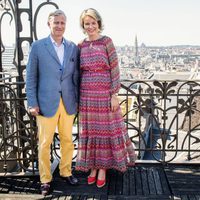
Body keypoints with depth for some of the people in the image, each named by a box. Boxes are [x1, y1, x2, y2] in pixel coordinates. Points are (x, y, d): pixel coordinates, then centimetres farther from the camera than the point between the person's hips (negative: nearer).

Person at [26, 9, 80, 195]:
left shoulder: (73, 47, 7)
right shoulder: (37, 46, -1)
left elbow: (76, 76, 10)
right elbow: (31, 77, -1)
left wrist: (78, 99, 7)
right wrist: (32, 103, -6)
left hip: (68, 103, 3)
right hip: (46, 103, -3)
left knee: (67, 140, 13)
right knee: (44, 143, 5)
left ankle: (66, 172, 32)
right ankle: (45, 179, 20)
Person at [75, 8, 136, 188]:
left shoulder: (107, 42, -5)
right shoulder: (81, 46, 7)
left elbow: (115, 70, -7)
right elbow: (79, 72, 11)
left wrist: (114, 95, -12)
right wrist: (78, 97, 9)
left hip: (105, 94, -4)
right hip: (87, 95, 4)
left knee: (106, 129, 6)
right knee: (89, 130, 10)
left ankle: (103, 168, 21)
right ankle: (93, 166, 26)